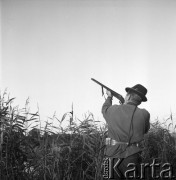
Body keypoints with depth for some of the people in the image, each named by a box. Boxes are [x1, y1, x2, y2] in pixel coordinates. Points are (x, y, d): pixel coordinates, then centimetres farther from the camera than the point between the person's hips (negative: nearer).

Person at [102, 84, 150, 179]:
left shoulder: (113, 110, -2)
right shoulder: (144, 114, -5)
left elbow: (105, 109, 23)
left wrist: (109, 97, 43)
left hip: (114, 156, 1)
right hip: (132, 157, -1)